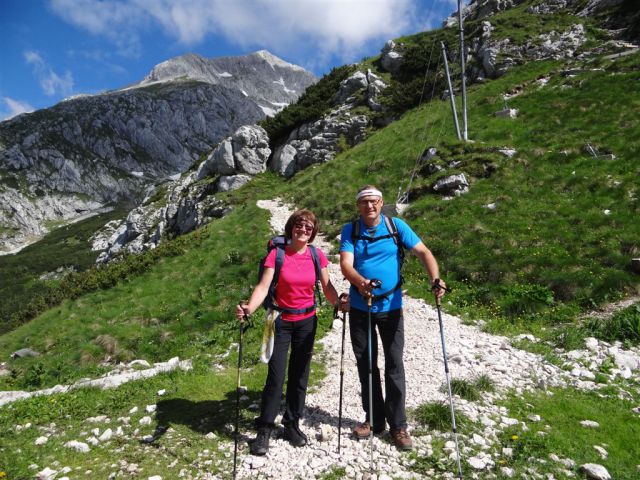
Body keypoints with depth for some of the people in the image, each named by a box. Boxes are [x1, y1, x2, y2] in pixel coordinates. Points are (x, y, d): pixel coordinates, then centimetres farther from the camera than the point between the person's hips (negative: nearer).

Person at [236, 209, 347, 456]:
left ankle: (292, 424, 29)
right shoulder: (277, 254, -12)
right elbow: (263, 286, -19)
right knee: (276, 376, -3)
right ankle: (264, 430, 14)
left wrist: (339, 303, -21)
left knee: (299, 375, 12)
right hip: (281, 321, -2)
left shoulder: (317, 256, -4)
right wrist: (249, 309, -36)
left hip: (306, 321, 3)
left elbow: (327, 286, -2)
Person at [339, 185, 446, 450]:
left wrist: (435, 279, -28)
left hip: (391, 307, -1)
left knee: (394, 366, 4)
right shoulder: (350, 230, -3)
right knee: (365, 365, 12)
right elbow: (346, 264, -16)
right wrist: (360, 282, -38)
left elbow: (423, 252, -10)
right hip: (360, 307, 2)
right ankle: (374, 419, 29)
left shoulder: (396, 226, -4)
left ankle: (398, 425, 19)